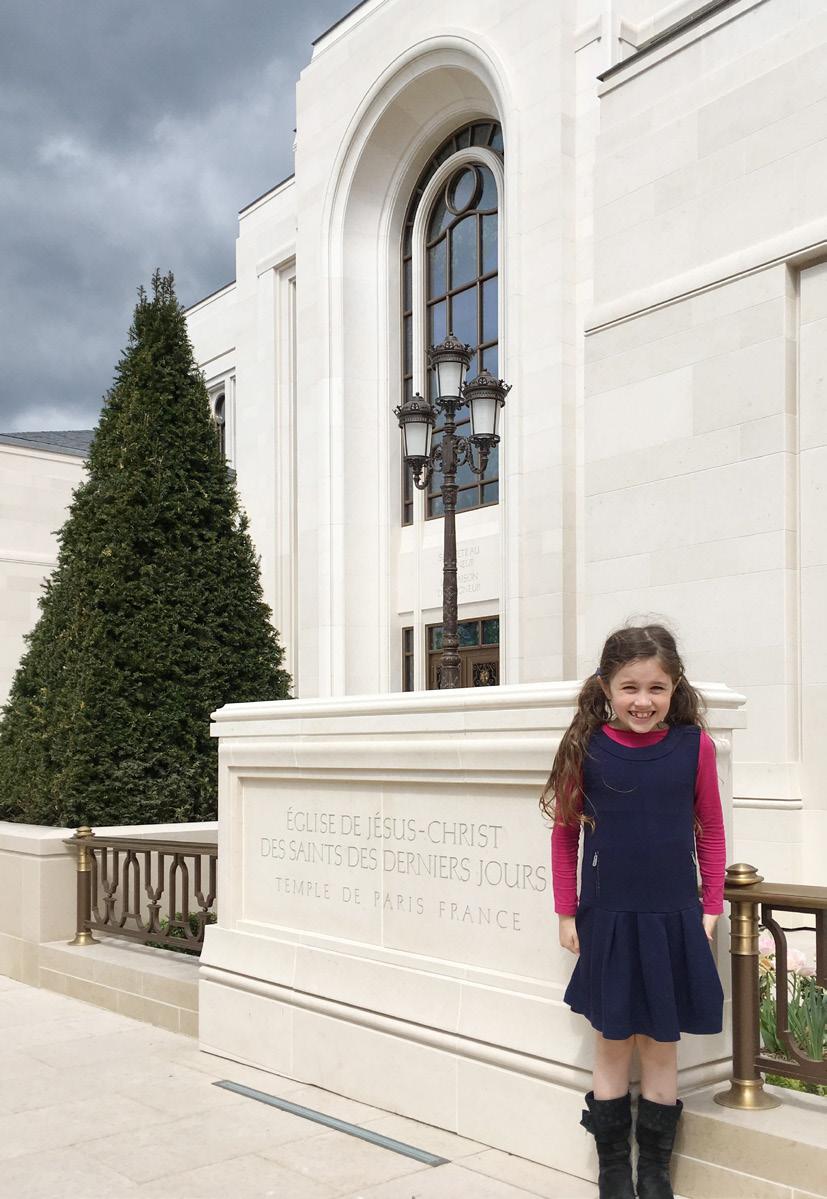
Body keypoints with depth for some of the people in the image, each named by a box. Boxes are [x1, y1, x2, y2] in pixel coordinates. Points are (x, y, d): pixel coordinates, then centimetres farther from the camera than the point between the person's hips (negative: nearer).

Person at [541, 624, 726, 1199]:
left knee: (661, 1045, 12)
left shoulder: (694, 745, -5)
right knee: (612, 1046, 11)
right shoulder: (587, 747, -7)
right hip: (608, 920, -1)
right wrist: (567, 913, 2)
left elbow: (711, 830, 5)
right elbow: (565, 832, 1)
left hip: (674, 920, 1)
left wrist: (711, 908, 3)